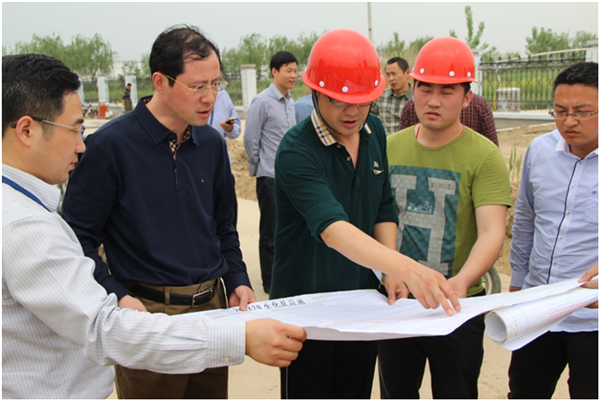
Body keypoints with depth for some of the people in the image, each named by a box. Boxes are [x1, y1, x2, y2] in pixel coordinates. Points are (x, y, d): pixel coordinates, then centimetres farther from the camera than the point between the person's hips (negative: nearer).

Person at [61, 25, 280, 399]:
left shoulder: (213, 143, 5)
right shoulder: (110, 145, -12)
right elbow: (79, 238, -10)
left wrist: (237, 280, 2)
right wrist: (117, 297, -20)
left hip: (213, 305, 6)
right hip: (147, 312, -5)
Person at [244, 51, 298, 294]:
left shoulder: (290, 102, 12)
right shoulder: (262, 102, -12)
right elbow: (250, 140, -9)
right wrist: (255, 169, 1)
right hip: (270, 176, -7)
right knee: (271, 231, 1)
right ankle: (270, 282, 13)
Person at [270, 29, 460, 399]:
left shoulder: (374, 132, -1)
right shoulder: (297, 151, -23)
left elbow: (384, 209, 6)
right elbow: (333, 229, -38)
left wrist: (392, 274, -8)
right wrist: (406, 267, -51)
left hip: (363, 301, 6)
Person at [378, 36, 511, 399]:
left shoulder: (484, 156, -11)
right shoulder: (390, 147, 2)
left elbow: (492, 233, -20)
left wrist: (462, 281, -37)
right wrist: (389, 270, -10)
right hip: (396, 300, 4)